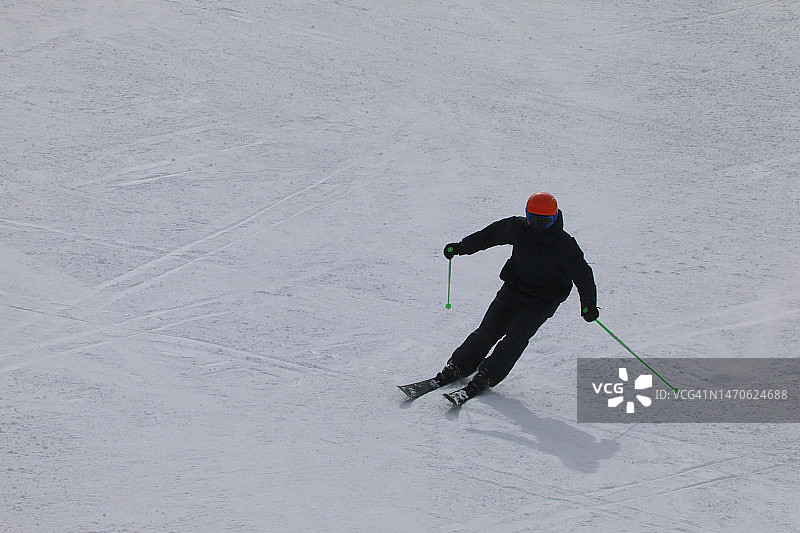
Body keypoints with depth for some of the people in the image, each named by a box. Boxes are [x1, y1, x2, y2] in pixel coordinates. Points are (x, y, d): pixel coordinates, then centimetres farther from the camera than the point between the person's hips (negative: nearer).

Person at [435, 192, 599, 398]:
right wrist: (461, 247, 11)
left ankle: (487, 376, -9)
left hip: (542, 301, -3)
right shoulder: (518, 229, -9)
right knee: (489, 329, -3)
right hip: (513, 288, 3)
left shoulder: (565, 246, -18)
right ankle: (458, 367, 5)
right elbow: (491, 234, 7)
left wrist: (588, 304, -25)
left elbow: (582, 275, -13)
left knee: (517, 336, -15)